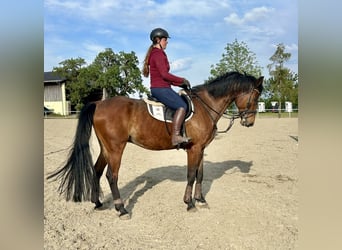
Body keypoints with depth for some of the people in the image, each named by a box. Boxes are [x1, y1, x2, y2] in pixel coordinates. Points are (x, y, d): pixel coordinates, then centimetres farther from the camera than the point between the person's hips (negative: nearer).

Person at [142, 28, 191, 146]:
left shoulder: (158, 53, 21)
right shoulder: (158, 54, -11)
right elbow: (164, 74, -20)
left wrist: (180, 84, 13)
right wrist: (182, 80, -9)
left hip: (162, 88, 11)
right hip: (160, 89, -11)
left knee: (184, 101, 12)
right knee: (182, 105, -23)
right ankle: (175, 136, -26)